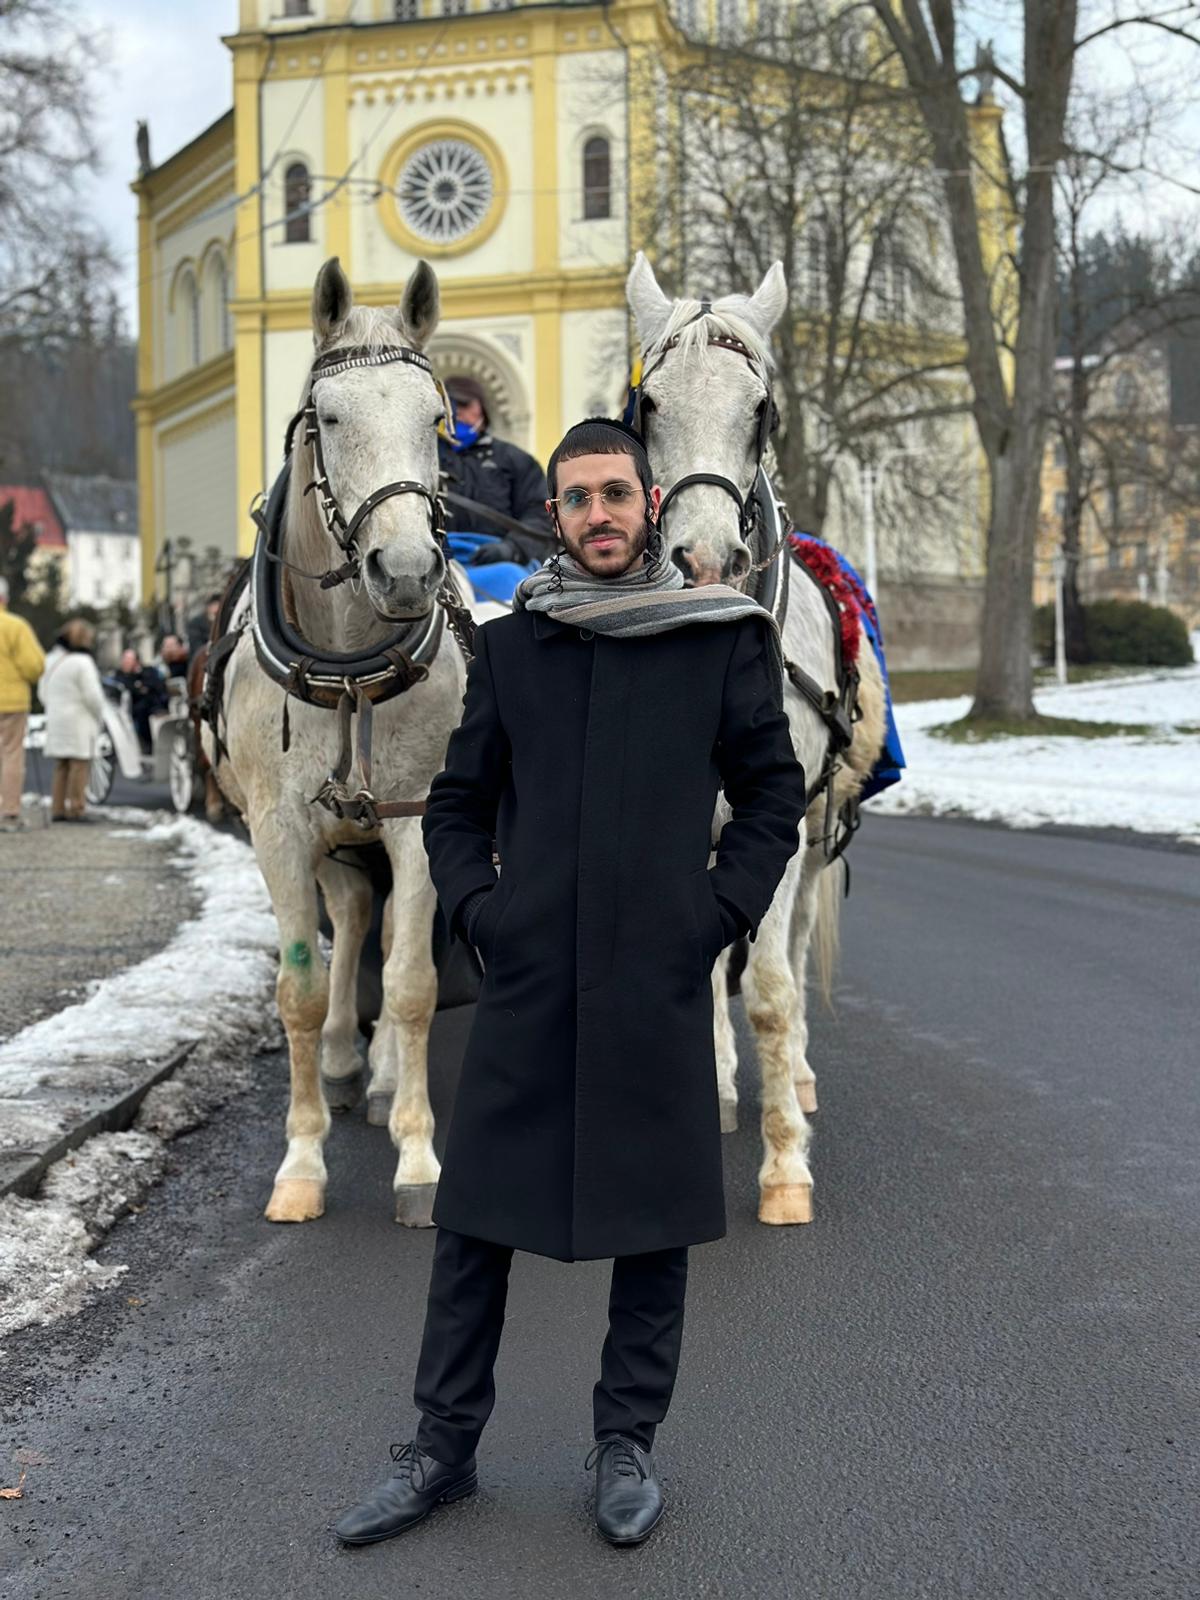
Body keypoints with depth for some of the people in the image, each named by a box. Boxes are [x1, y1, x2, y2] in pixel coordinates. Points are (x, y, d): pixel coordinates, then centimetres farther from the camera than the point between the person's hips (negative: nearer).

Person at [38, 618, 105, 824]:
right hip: (78, 722, -8)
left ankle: (58, 809, 13)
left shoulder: (51, 660, 12)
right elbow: (92, 695, -16)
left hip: (56, 720, 8)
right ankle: (76, 809, -9)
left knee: (61, 767, 13)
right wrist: (99, 716, -1)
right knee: (79, 765, -6)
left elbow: (43, 692, 17)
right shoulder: (82, 662, -15)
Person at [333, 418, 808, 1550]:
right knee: (475, 1218, 6)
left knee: (654, 1220, 7)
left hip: (659, 987, -1)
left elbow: (773, 798, 7)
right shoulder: (509, 646, 8)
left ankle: (627, 1443, 23)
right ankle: (442, 1447, 19)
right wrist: (475, 910, 1)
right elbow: (457, 805, 15)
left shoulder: (724, 638, 3)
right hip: (524, 984, 2)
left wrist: (716, 917, -3)